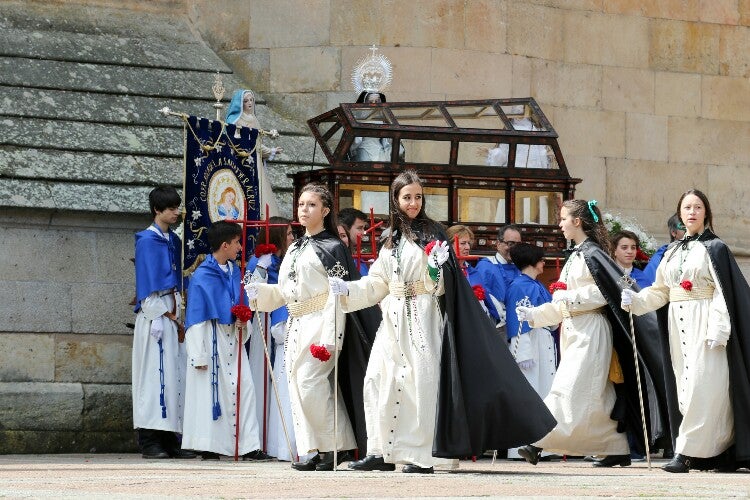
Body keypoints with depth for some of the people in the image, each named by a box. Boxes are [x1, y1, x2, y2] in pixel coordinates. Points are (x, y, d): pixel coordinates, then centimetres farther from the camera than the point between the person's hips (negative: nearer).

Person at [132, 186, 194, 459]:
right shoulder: (147, 240, -5)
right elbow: (147, 281, -10)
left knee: (174, 373, 4)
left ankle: (170, 440, 6)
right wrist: (157, 316, -15)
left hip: (172, 316, 8)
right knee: (155, 373, -10)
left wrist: (178, 316, 11)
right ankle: (149, 441, -8)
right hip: (155, 315, -8)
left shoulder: (173, 240, 18)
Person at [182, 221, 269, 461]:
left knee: (243, 386, 0)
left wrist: (242, 322, -2)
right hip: (211, 339, -6)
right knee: (210, 390, -3)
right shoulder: (202, 276, -10)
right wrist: (198, 355, -12)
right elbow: (195, 319, -9)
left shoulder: (234, 271, 10)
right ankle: (209, 447, 4)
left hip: (233, 337, 6)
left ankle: (248, 445, 1)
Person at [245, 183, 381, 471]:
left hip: (319, 323, -8)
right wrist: (259, 292, 1)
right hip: (296, 326, 8)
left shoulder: (332, 248, -4)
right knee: (298, 387, 3)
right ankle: (314, 451, 7)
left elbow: (337, 296, -11)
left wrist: (329, 337, -19)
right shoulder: (294, 250, 18)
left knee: (310, 384, -16)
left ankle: (332, 447, -7)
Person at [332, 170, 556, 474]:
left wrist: (435, 269, -24)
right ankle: (383, 452, 5)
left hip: (422, 319, -6)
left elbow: (440, 285, -4)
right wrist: (348, 290, 3)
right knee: (380, 380, 0)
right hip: (394, 320, 6)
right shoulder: (391, 239, 15)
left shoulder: (432, 233, 0)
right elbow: (378, 284, 15)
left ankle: (422, 455, -8)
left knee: (421, 381, -10)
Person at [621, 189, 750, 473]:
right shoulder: (672, 252, 17)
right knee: (686, 384, 3)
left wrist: (717, 329, -18)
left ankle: (686, 452, -15)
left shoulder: (714, 248, -1)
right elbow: (660, 291, 14)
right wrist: (634, 301, -3)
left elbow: (723, 292, -9)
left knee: (701, 386, -12)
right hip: (677, 324, 7)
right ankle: (724, 453, 8)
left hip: (704, 323, -6)